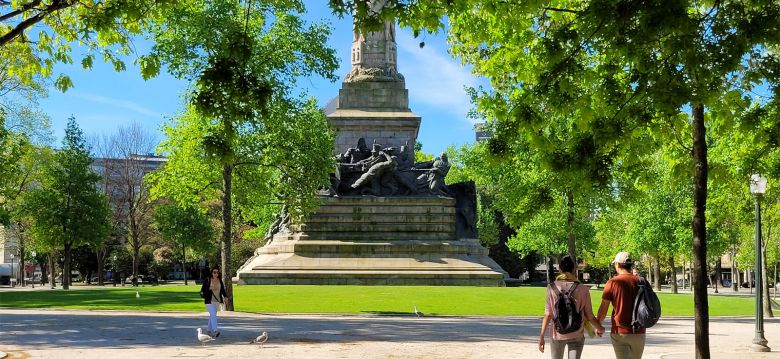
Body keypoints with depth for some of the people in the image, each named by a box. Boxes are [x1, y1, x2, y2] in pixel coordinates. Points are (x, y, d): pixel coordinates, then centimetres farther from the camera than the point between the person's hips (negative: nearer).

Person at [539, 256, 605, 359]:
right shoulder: (582, 289, -7)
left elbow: (548, 315, -8)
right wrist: (600, 329, 17)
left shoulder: (551, 288, -7)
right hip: (576, 335, 0)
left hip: (557, 335, 0)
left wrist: (541, 336, -2)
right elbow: (589, 316, -1)